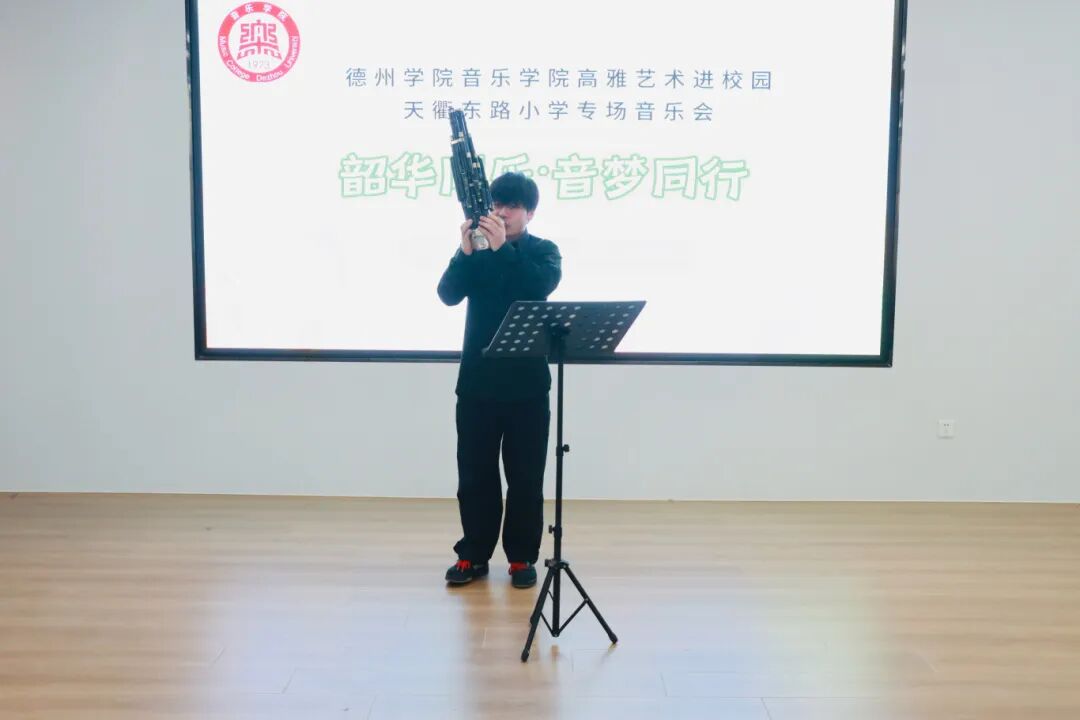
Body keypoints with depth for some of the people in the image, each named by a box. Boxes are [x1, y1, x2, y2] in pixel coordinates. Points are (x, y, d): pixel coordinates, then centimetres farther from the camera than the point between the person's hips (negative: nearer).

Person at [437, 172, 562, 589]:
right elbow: (448, 295, -8)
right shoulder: (476, 249, 5)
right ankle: (473, 554, 20)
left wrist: (504, 248, -29)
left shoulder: (544, 251, 1)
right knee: (474, 474, 8)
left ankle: (522, 557, 17)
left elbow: (542, 286, -20)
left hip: (526, 383, -1)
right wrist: (465, 252, -23)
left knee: (525, 476, 5)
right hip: (477, 380, 2)